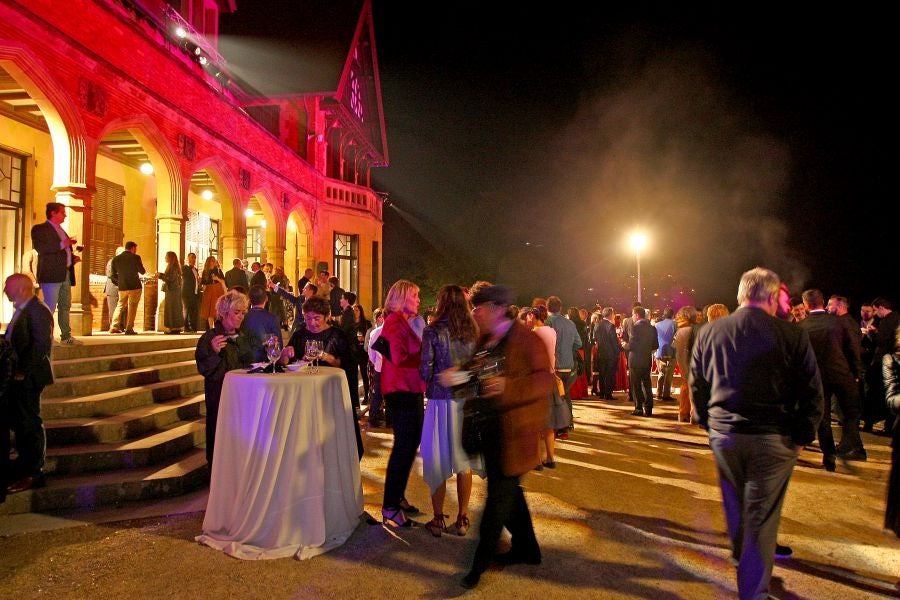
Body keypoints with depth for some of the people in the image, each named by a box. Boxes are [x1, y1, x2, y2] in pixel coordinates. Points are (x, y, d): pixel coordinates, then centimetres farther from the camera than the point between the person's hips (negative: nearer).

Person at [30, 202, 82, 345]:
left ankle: (66, 336, 16)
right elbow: (39, 247, -18)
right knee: (50, 307, -10)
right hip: (51, 274, -8)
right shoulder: (39, 229, -1)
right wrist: (62, 244, -23)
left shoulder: (61, 230, 24)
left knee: (65, 306, 10)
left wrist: (73, 257, 13)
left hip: (66, 274, 8)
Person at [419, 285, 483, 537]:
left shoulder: (433, 331, -10)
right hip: (468, 400, 4)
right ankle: (462, 519, 24)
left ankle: (438, 519, 20)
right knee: (464, 459, 13)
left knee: (438, 461, 9)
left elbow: (425, 371, -11)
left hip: (441, 400, -3)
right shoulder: (473, 331, 1)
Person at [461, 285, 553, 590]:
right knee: (507, 489, 19)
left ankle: (481, 560, 14)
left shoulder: (525, 339, -15)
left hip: (513, 430, -8)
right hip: (491, 427, 8)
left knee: (500, 492, 1)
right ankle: (526, 547, 38)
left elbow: (545, 380, -20)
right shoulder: (485, 340, 8)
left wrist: (508, 386, -34)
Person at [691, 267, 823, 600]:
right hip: (773, 438, -3)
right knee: (761, 515, 8)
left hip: (723, 434, 4)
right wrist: (802, 435, 4)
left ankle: (741, 554, 49)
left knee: (734, 502, 24)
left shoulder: (708, 332, -2)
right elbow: (812, 393, -7)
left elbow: (696, 385, 4)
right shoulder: (792, 336, -11)